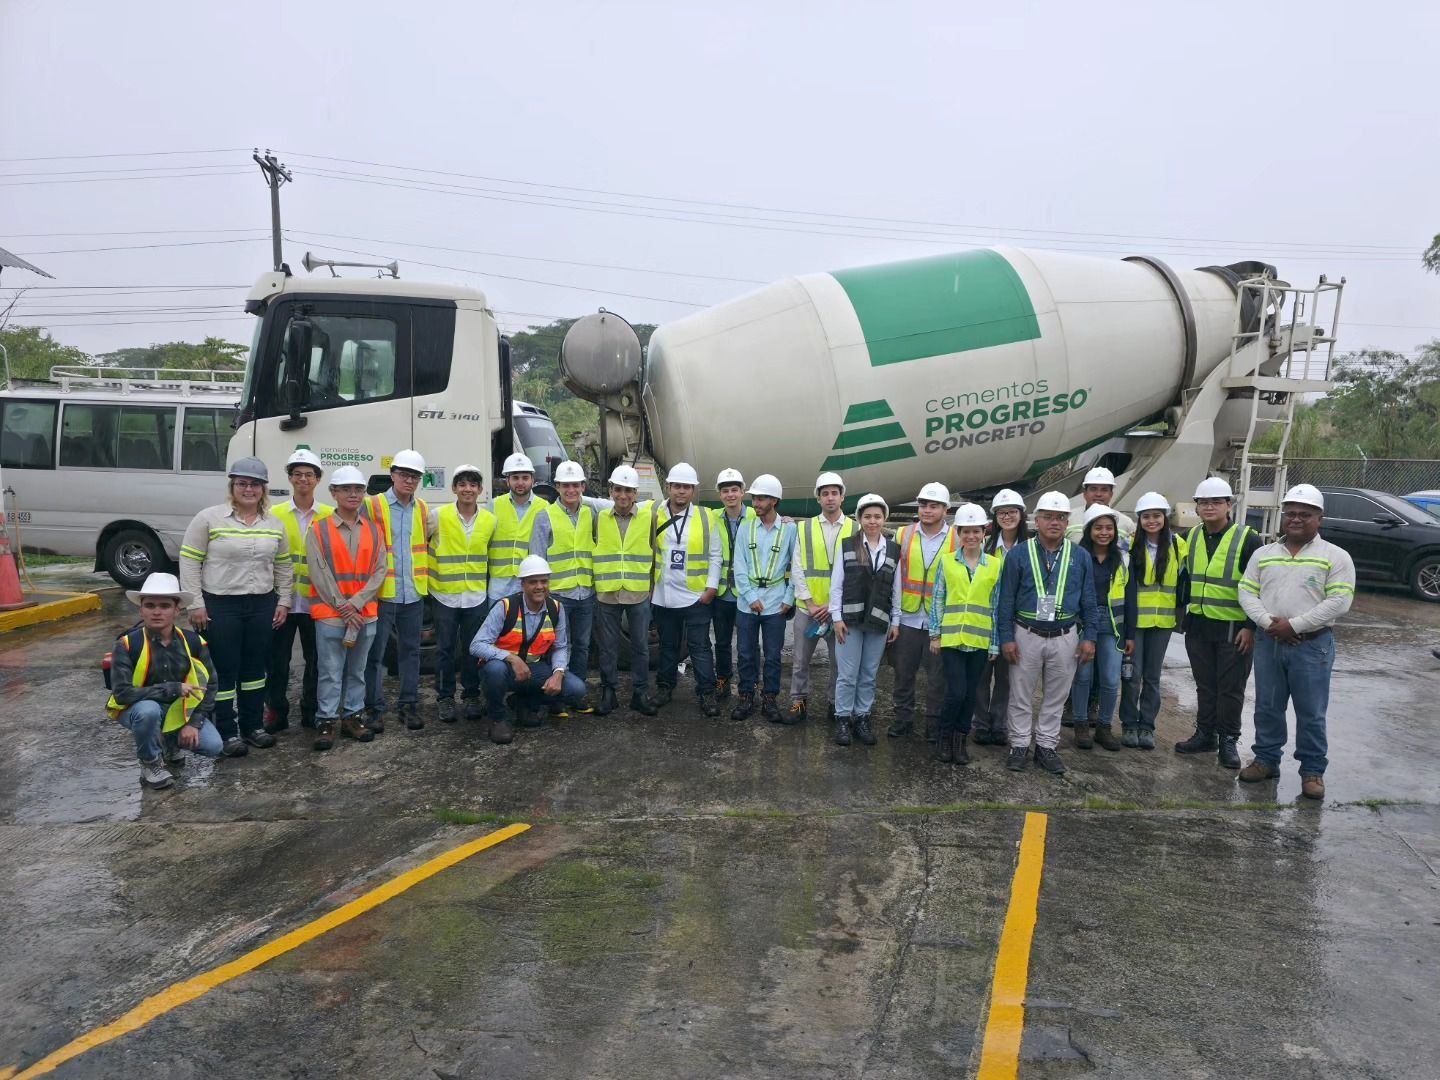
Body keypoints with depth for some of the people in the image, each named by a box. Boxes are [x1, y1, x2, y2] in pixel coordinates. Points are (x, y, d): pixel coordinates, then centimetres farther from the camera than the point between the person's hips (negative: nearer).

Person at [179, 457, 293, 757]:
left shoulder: (274, 524, 6)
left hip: (262, 605, 4)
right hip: (219, 607, -4)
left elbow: (284, 566, 13)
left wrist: (283, 601, 7)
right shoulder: (209, 518, -7)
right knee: (225, 670, 2)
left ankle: (253, 725, 26)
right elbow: (189, 562, -7)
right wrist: (195, 604, -11)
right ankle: (227, 732, 13)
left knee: (255, 667, 13)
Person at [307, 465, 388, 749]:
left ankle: (353, 717, 22)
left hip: (366, 613, 3)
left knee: (357, 671, 12)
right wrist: (343, 608, -11)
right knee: (331, 672, -1)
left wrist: (356, 602, -11)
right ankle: (326, 721, 9)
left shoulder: (374, 530, 8)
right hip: (330, 614, -3)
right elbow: (319, 573, -7)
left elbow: (381, 570, 1)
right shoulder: (319, 529, -1)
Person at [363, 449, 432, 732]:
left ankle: (409, 705, 19)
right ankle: (375, 708, 10)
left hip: (413, 593, 4)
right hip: (382, 592, -4)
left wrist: (426, 579, 14)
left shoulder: (423, 509, 12)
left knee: (410, 651, 11)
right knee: (375, 653, 0)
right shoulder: (372, 506, -3)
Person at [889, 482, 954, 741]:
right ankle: (903, 718, 25)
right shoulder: (903, 535, 3)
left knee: (937, 676, 7)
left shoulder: (957, 539, -2)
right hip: (908, 618, 2)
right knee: (903, 672, 11)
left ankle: (934, 723, 20)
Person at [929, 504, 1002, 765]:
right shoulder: (947, 561, 2)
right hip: (951, 638, -1)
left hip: (980, 640, 1)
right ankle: (944, 737, 13)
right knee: (956, 692, -7)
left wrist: (995, 643, 3)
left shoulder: (996, 564, 3)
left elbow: (997, 605, 4)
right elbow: (937, 599, 4)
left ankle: (960, 740, 23)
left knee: (970, 694, 8)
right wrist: (935, 634, 0)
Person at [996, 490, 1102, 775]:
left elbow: (1089, 601, 7)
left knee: (1055, 696, 11)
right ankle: (1019, 745, 20)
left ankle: (1046, 746, 24)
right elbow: (1006, 599, -2)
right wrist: (1006, 638, -6)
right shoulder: (1019, 554, -5)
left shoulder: (1081, 556, 1)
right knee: (1021, 696, 7)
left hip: (1065, 637, 2)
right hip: (1026, 635, -2)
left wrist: (1089, 636, 1)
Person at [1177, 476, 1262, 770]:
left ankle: (1228, 740, 17)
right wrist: (1181, 614, 14)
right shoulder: (1192, 537, 8)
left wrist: (1251, 626, -14)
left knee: (1231, 688, 5)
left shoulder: (1247, 539, -9)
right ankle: (1205, 734, 25)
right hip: (1198, 625, 5)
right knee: (1205, 685, 14)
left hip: (1234, 628, -5)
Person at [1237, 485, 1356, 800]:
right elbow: (1246, 592, 5)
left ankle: (1312, 770, 16)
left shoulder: (1336, 557, -2)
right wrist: (1268, 622, -12)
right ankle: (1266, 759, 25)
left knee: (1311, 713, 4)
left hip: (1312, 646, -3)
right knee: (1267, 708, 12)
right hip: (1268, 642, 4)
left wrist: (1294, 625, -16)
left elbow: (1339, 601, -11)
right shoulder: (1263, 554, 10)